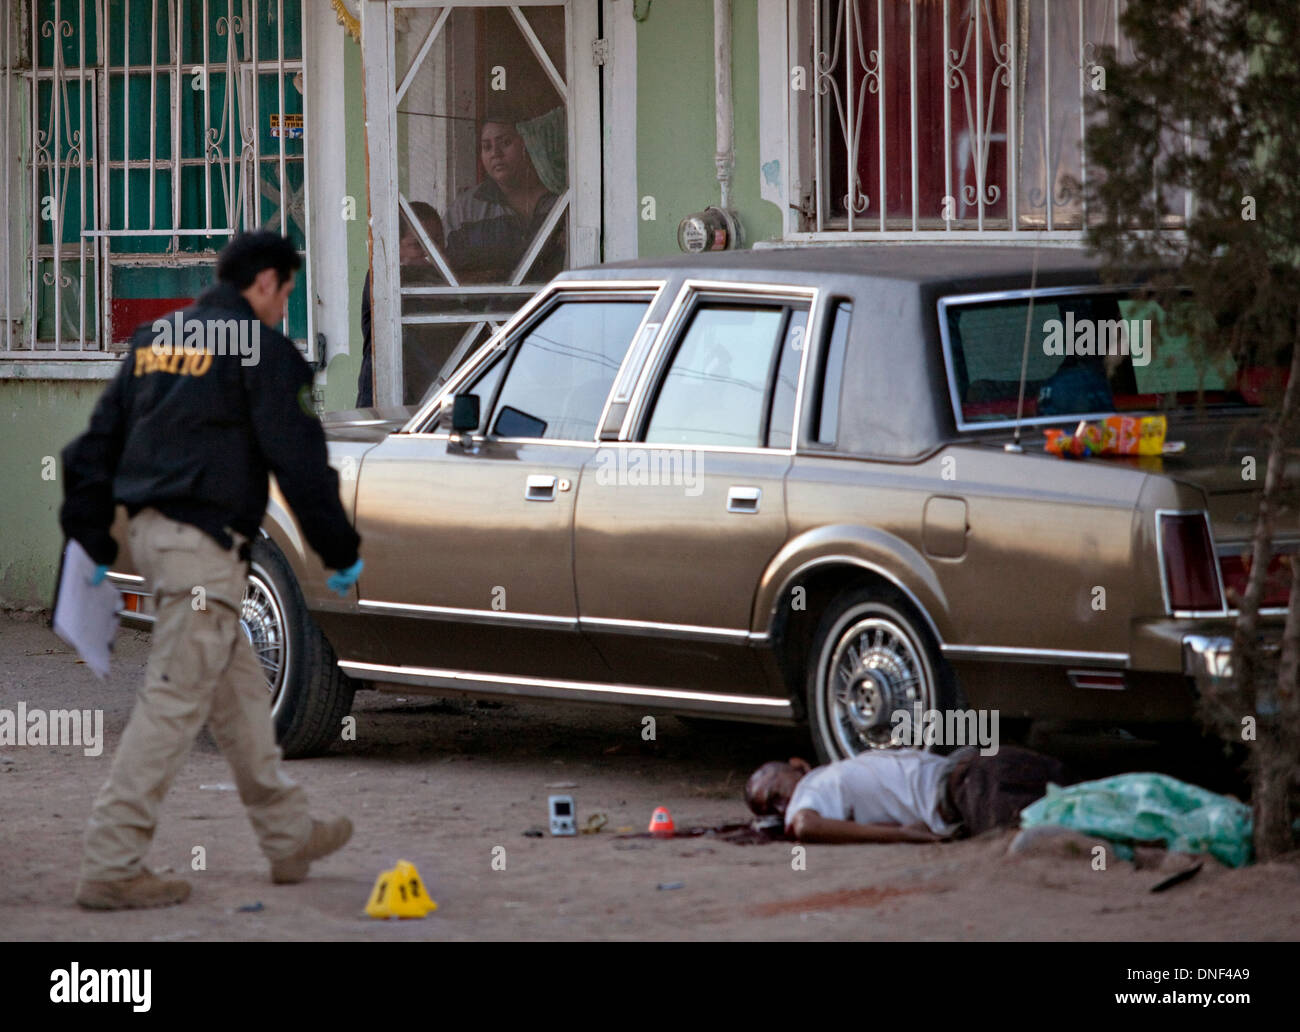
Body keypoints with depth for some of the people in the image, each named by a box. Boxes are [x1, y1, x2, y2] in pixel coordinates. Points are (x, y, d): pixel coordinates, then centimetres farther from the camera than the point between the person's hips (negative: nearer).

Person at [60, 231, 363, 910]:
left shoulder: (154, 340, 16)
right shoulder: (259, 346, -7)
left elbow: (96, 443, 17)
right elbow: (298, 457, -10)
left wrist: (92, 542, 21)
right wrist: (340, 552, -2)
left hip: (150, 526, 9)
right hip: (205, 541, -9)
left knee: (240, 689, 19)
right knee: (174, 701, -8)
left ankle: (288, 838, 29)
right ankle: (111, 866, -10)